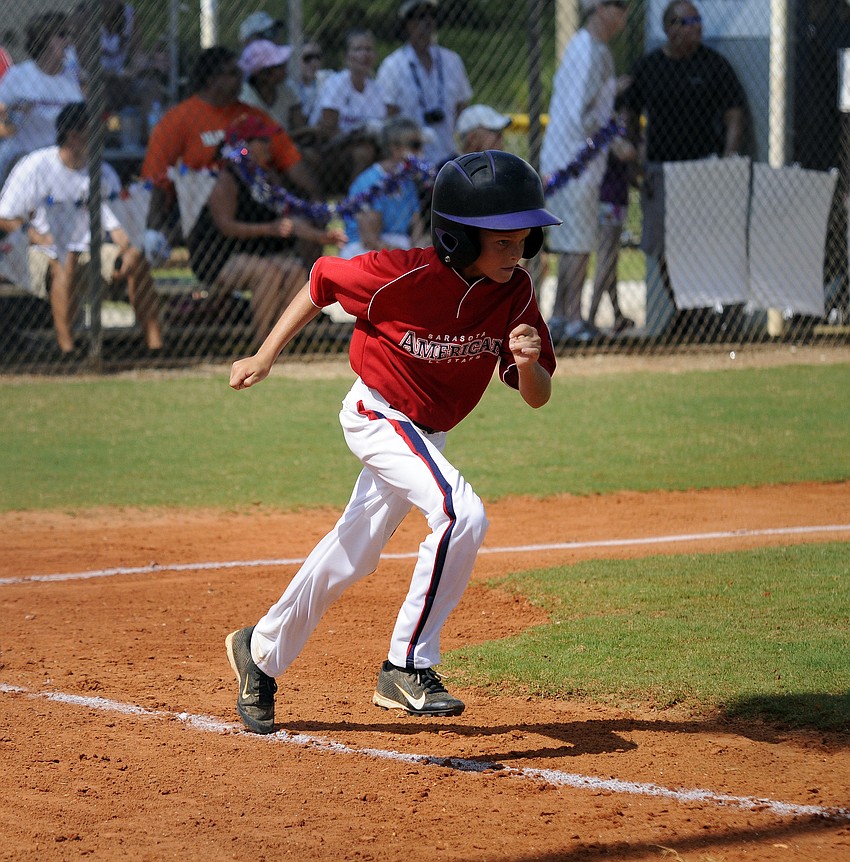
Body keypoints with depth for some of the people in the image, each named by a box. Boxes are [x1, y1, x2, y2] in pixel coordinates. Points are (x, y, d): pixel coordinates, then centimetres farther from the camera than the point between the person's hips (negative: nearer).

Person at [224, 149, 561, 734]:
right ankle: (408, 668, -20)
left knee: (352, 558, 18)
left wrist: (528, 363, -31)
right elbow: (323, 281, -10)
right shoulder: (407, 275, -26)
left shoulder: (516, 293, -12)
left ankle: (262, 653, 39)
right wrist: (265, 357, -10)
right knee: (461, 515, -28)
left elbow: (538, 398, -8)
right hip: (378, 414, -7)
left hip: (426, 433, 7)